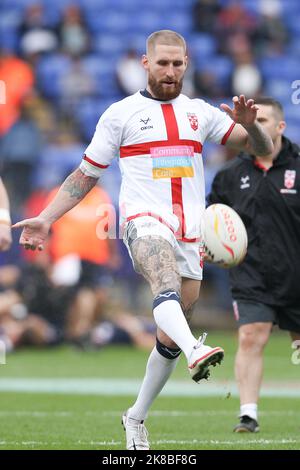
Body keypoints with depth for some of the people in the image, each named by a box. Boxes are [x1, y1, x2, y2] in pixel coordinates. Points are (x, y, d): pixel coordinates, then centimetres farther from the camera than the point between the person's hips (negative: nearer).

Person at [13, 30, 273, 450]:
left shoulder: (200, 112, 15)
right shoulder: (121, 114, 8)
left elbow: (263, 148, 14)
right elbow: (85, 175, 13)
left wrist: (250, 123, -9)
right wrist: (46, 219, 5)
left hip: (191, 231, 4)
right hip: (144, 219, -4)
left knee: (169, 338, 6)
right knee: (166, 283, -37)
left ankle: (136, 418, 22)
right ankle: (194, 351, -63)